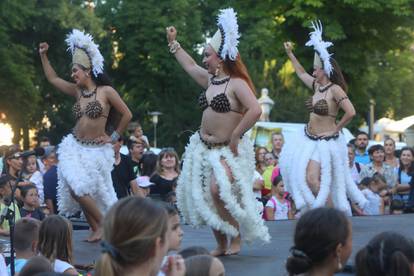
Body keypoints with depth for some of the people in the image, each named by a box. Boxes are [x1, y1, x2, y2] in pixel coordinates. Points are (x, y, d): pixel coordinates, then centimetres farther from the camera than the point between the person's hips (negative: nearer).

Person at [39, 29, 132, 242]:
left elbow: (127, 114, -5)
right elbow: (52, 78, 14)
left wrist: (114, 137, -2)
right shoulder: (77, 91, 5)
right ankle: (97, 228, 7)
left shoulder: (106, 91, -9)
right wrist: (43, 56, 9)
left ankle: (102, 225, 9)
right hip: (75, 147, 5)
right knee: (76, 189, -7)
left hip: (97, 150, -5)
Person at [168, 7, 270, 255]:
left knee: (218, 190, -28)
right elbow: (189, 65, 26)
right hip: (204, 148, 8)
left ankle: (236, 236, -10)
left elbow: (255, 110, -27)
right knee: (204, 198, 7)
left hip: (227, 149, -8)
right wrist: (173, 43, 30)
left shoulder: (236, 83, -15)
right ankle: (221, 245, 19)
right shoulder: (210, 80, 8)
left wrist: (235, 137, -21)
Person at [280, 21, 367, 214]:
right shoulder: (317, 86, 6)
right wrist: (290, 53, 27)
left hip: (326, 141, -9)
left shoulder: (335, 89, -18)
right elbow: (301, 73, 24)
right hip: (309, 139, 9)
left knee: (312, 178, -14)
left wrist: (336, 129, -15)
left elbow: (350, 112, -26)